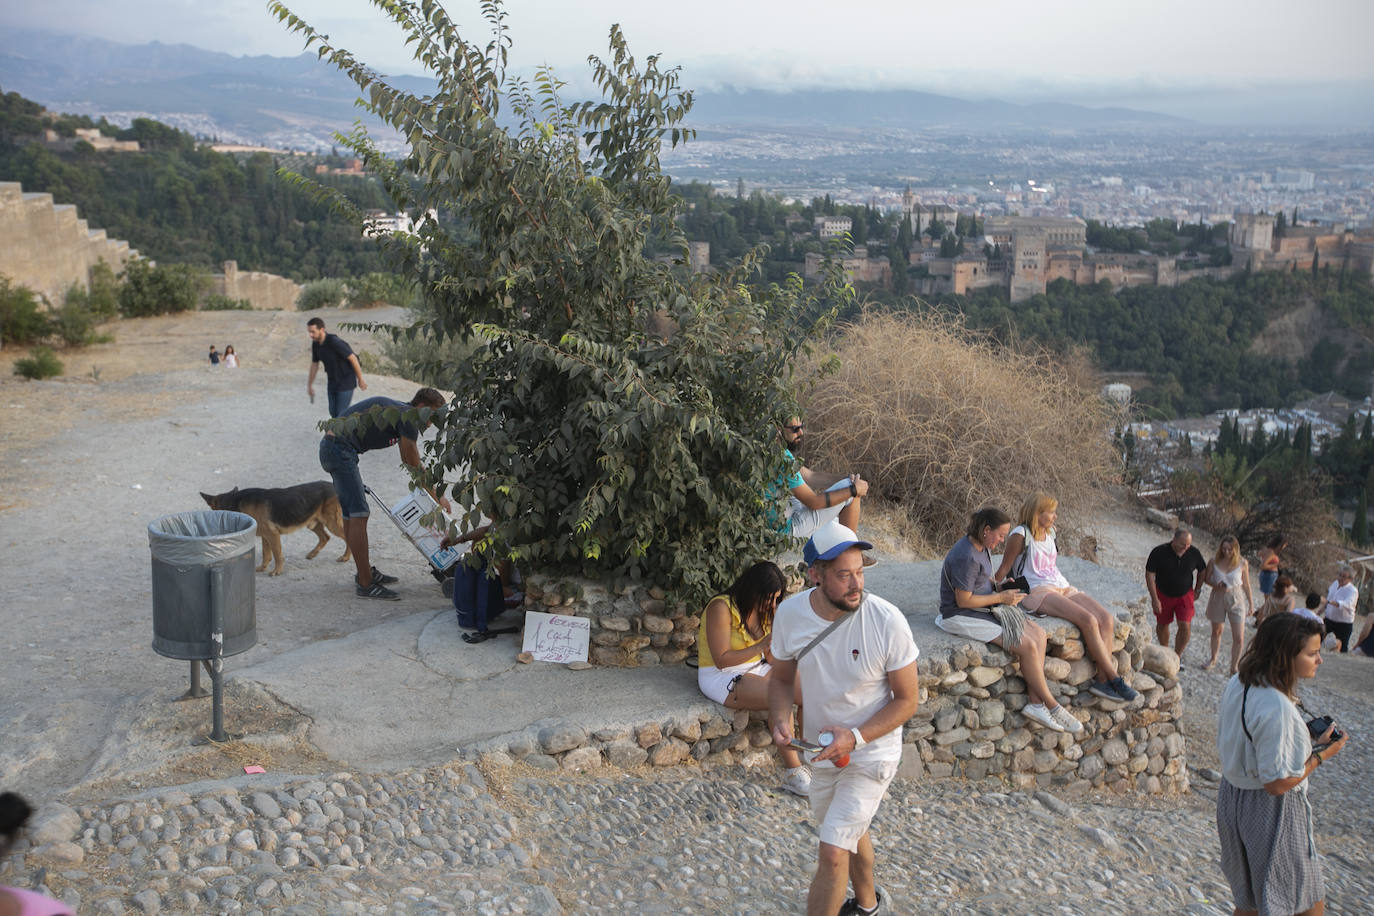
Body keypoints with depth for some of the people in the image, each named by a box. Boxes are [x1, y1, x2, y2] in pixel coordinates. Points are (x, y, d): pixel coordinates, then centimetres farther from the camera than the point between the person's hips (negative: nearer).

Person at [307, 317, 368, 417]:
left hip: (346, 382, -8)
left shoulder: (334, 341, -29)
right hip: (333, 382, 8)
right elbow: (314, 364, 10)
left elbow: (353, 358, -23)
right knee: (333, 412, 12)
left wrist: (360, 380, -14)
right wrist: (310, 385, 17)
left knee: (341, 414, -7)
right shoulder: (315, 343, -4)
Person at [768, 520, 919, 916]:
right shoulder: (789, 613, -16)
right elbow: (782, 678, 1)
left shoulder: (887, 621, -27)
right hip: (823, 749, 5)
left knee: (832, 852, -12)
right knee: (850, 831, 28)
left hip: (871, 752, -5)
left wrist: (855, 738, -28)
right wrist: (781, 720, -20)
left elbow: (907, 699, -16)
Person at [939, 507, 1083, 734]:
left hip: (985, 609, 10)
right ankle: (1052, 705, -2)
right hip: (962, 616, -10)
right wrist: (1001, 598, -15)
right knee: (1027, 646, -17)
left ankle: (1036, 702, -10)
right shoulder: (966, 557, -25)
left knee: (1038, 633, -5)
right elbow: (963, 600, -23)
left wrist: (999, 585, 4)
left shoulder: (982, 547, 6)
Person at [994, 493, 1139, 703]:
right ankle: (1114, 679, -21)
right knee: (1089, 620, -28)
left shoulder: (1049, 533, 18)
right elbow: (1004, 569, -4)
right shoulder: (1021, 534, -6)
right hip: (1038, 592, -8)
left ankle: (1102, 680, -22)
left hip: (1062, 588, 8)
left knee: (1107, 619, -15)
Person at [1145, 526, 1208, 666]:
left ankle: (1177, 656, 8)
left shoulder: (1194, 553, -13)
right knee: (1162, 625, 12)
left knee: (1185, 626, -11)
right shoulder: (1159, 552, -21)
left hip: (1185, 595, 1)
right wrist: (1155, 599, -17)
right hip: (1163, 594, -1)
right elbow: (1149, 575, -15)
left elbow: (1202, 571, 7)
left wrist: (1197, 590, 8)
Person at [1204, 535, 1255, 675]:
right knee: (1216, 631, 20)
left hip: (1236, 600, -1)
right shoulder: (1214, 562, -7)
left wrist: (1251, 604, 6)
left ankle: (1234, 667, 9)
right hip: (1218, 598, 1)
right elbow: (1206, 578, 5)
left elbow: (1246, 585, 2)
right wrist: (1215, 584, -17)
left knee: (1239, 638, -6)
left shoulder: (1242, 563, -9)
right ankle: (1213, 659, 42)